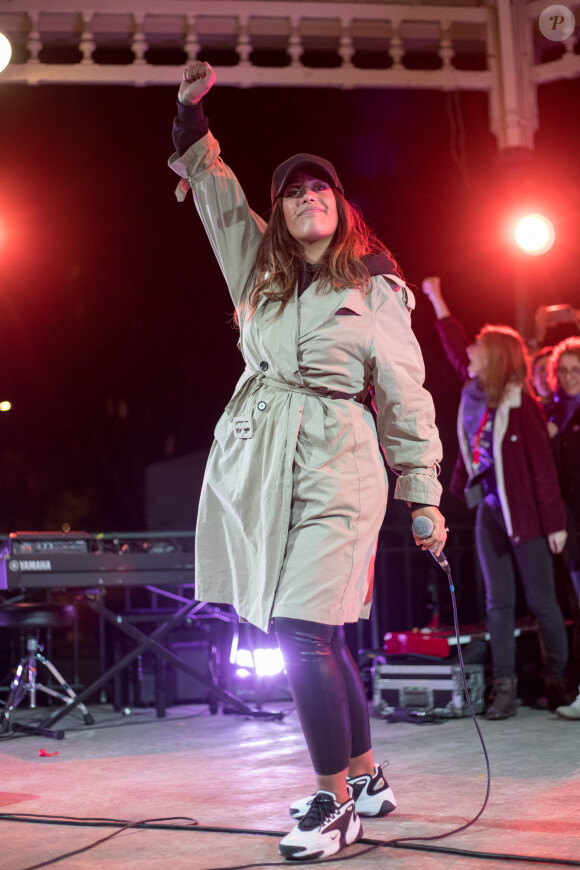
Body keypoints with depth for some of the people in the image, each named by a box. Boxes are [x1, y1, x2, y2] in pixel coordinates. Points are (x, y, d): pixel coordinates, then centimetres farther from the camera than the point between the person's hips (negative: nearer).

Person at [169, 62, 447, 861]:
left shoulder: (375, 291, 3)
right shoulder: (261, 270, 15)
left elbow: (406, 398, 4)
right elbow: (215, 188, 26)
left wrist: (425, 496, 2)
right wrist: (191, 110, 19)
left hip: (335, 471, -5)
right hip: (256, 466, 5)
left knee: (301, 630, -14)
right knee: (317, 635, 8)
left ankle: (337, 802, -4)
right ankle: (366, 779, 22)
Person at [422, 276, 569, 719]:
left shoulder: (522, 404, -15)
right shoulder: (475, 392, 4)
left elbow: (543, 465, -14)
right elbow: (455, 347, 20)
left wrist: (555, 521, -13)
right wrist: (436, 299, 26)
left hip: (525, 513, -6)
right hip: (490, 510, 7)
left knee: (542, 601, 1)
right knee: (499, 601, 4)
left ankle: (563, 679, 15)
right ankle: (505, 687, 5)